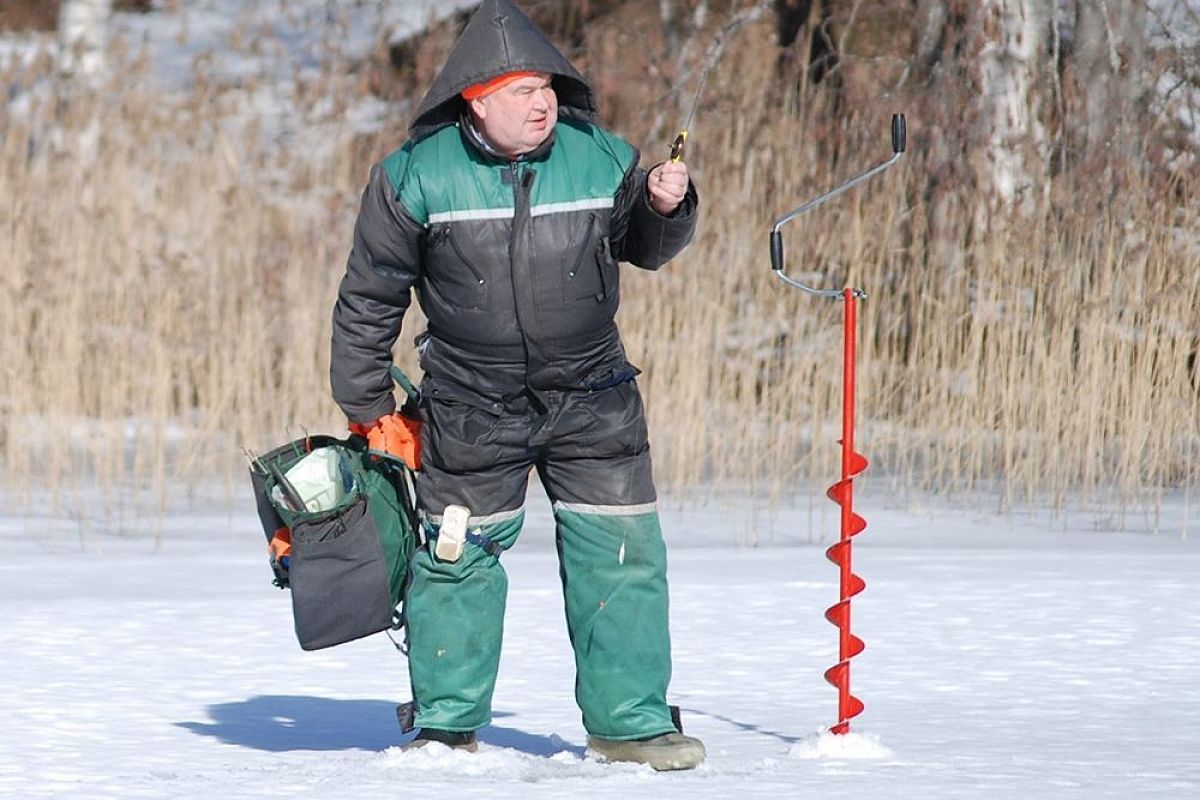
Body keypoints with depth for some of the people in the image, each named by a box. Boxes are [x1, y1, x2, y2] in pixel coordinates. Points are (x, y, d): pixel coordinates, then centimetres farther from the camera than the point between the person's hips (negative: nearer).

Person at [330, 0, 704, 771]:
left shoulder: (600, 158, -6)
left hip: (592, 399, 1)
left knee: (621, 550, 1)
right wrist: (368, 406, 2)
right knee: (456, 556, 7)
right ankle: (447, 724, 24)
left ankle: (628, 718, 13)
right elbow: (370, 295, 0)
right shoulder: (418, 177, -10)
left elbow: (646, 248, 10)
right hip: (471, 411, -1)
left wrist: (667, 206, -13)